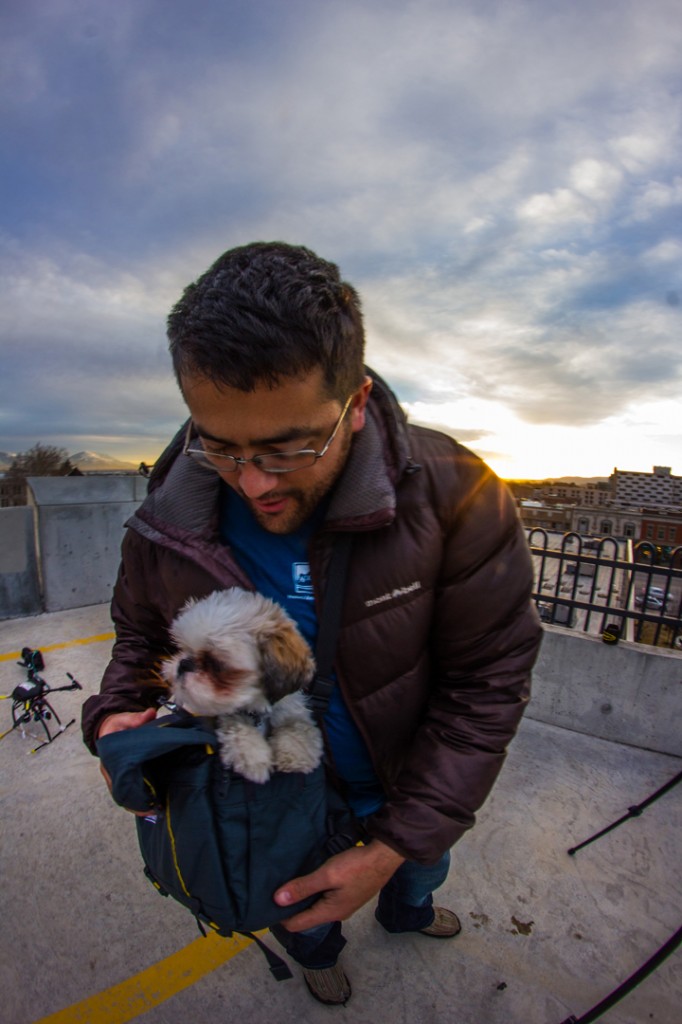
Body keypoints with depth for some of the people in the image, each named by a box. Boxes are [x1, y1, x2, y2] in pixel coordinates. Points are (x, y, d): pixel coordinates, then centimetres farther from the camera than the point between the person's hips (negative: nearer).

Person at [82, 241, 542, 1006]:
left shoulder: (452, 495, -32)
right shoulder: (167, 523, -23)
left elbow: (487, 682, -25)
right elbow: (140, 628, -1)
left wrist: (397, 844, -24)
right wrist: (115, 713, -21)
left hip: (408, 791, 1)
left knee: (422, 868, 36)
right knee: (301, 914, 33)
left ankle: (405, 912, 76)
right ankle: (315, 953, 73)